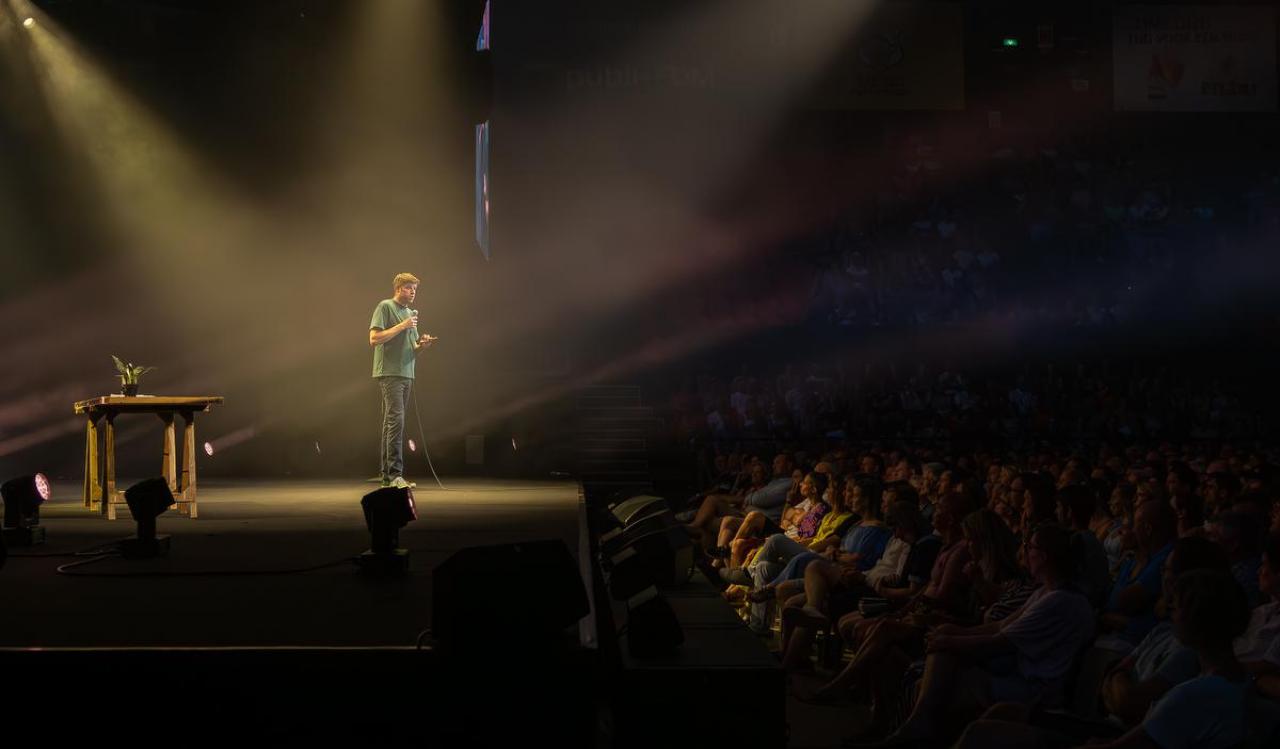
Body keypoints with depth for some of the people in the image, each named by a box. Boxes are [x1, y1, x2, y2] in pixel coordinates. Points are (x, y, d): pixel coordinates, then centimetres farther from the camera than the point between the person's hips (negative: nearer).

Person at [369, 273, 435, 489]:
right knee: (396, 420, -16)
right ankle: (395, 474, -19)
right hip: (389, 373, -8)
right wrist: (402, 326, -15)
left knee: (392, 424, 9)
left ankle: (387, 475, 10)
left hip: (406, 374, 8)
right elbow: (374, 339, -14)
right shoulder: (385, 307, -4)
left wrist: (422, 344, 2)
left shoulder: (410, 313, 21)